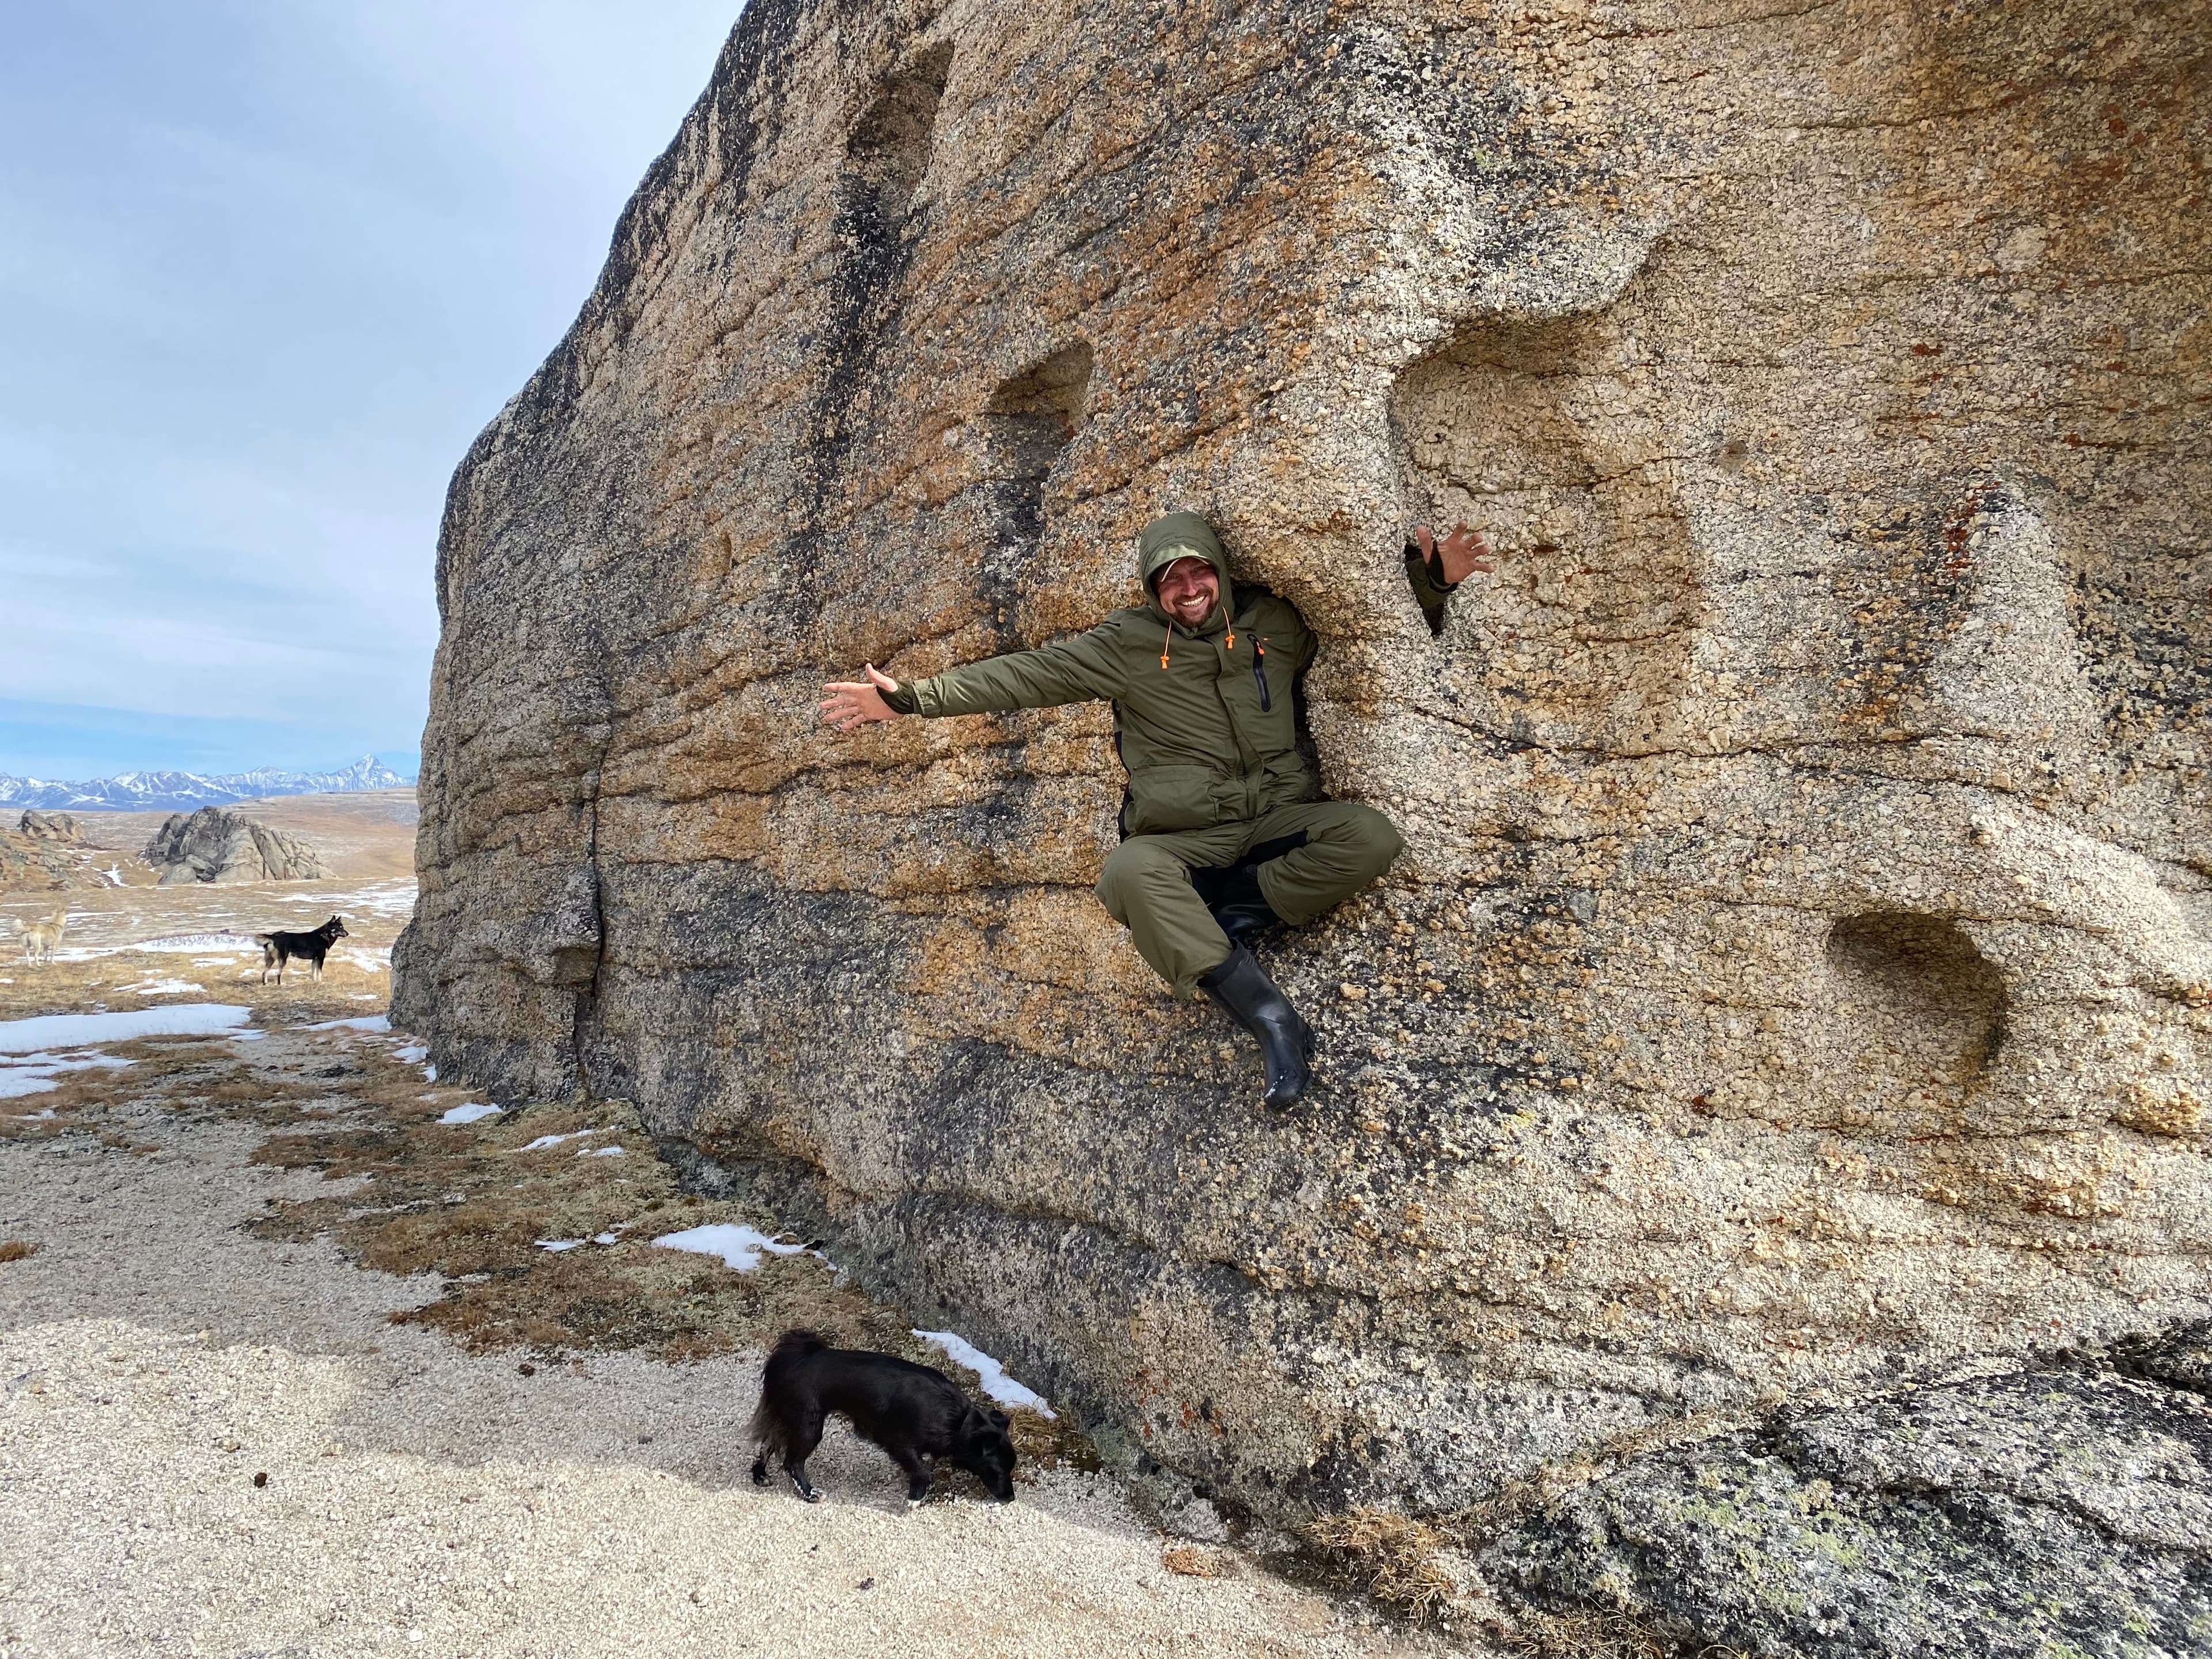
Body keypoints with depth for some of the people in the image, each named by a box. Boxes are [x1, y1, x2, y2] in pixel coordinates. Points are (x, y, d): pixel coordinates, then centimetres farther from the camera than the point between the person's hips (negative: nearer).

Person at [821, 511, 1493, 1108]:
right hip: (1184, 841, -1)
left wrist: (1430, 579, 2)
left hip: (1280, 822, 2)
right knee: (1127, 875, -36)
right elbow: (1025, 674, 2)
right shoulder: (1126, 643, 4)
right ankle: (1268, 1014, -33)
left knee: (1369, 835, -27)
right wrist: (915, 697, -2)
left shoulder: (1273, 623, 9)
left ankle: (1232, 909, -19)